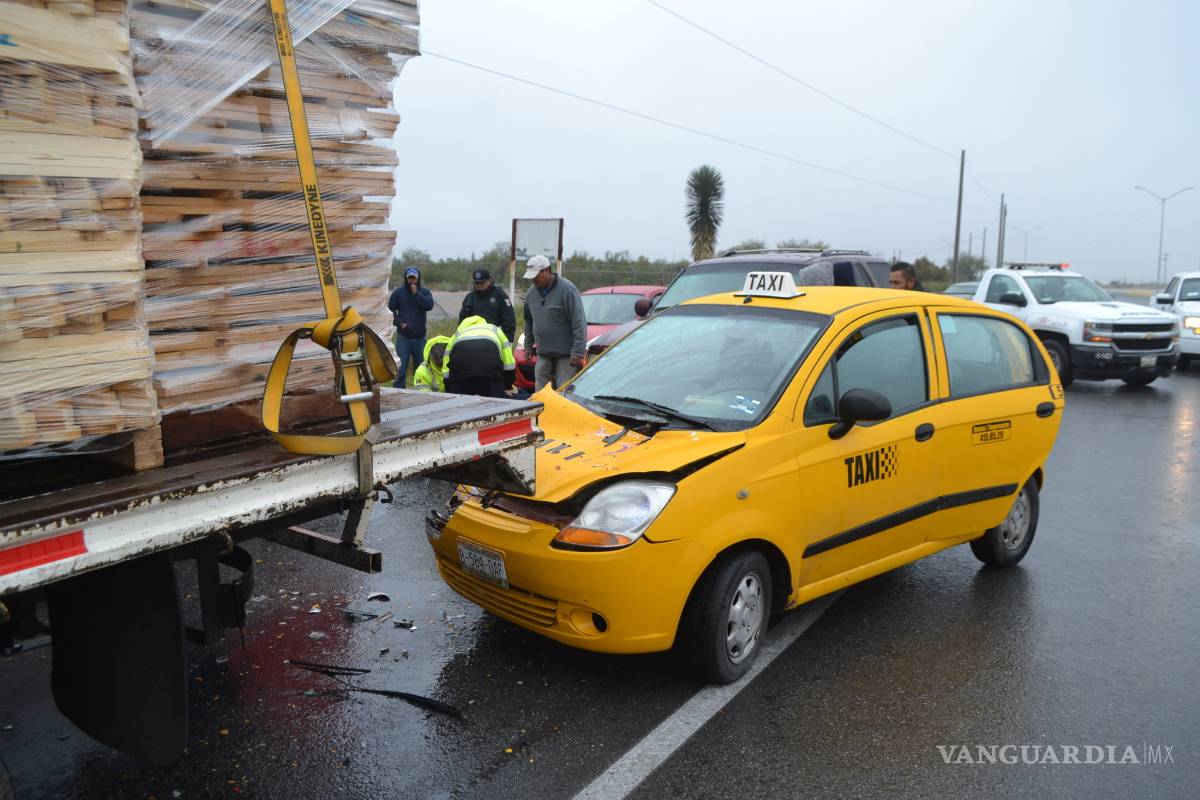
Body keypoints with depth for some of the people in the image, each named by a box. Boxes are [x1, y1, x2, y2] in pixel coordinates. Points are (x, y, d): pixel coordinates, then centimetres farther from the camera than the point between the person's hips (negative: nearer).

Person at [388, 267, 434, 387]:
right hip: (403, 336, -2)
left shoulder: (425, 292, 5)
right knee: (402, 367, -6)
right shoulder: (399, 292, 2)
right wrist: (399, 323, -8)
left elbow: (429, 305, -13)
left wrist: (417, 294, -17)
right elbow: (391, 309, 3)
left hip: (419, 336, 2)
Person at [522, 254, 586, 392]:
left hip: (566, 355, -7)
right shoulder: (531, 293, 8)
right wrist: (528, 346, 20)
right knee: (540, 393, 6)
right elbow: (528, 322, 23)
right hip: (543, 355, 7)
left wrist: (578, 352, -22)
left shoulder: (566, 289, -14)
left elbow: (579, 322, -17)